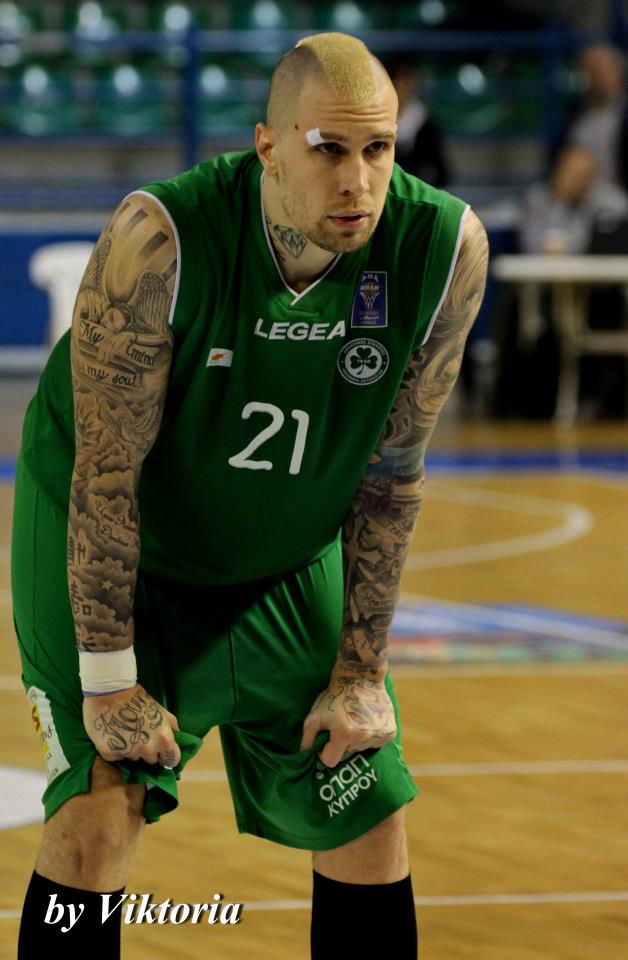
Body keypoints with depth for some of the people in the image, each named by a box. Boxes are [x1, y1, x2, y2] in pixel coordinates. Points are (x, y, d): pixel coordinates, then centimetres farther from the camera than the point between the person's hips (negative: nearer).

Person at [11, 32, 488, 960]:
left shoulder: (446, 247, -22)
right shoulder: (160, 240, -32)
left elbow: (392, 470, -10)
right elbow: (107, 472, -24)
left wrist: (361, 671, -7)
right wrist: (109, 678, -22)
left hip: (287, 565, 4)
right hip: (113, 550, -4)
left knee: (372, 829, 2)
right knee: (99, 813, -17)